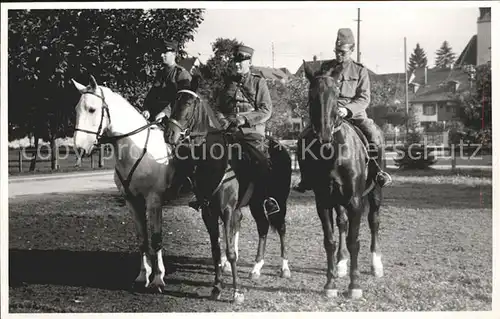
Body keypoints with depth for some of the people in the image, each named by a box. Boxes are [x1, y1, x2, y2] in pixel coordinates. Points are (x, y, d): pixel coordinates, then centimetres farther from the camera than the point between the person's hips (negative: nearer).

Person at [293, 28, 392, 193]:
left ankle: (375, 169, 4)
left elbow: (364, 98, -2)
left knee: (374, 136, -25)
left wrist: (347, 110, -21)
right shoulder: (325, 67, 12)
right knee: (303, 137, -19)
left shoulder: (360, 70, 7)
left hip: (354, 113, -1)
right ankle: (306, 179, -4)